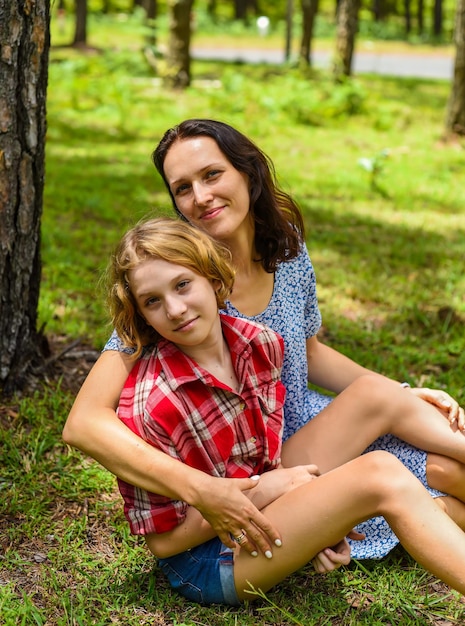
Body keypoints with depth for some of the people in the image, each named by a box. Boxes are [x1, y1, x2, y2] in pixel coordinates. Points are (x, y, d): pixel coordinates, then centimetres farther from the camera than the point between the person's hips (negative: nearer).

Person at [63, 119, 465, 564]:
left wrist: (406, 396, 2)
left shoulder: (287, 248, -4)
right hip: (245, 488, -6)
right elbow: (83, 423, -30)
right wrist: (198, 488, -42)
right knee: (375, 396, -18)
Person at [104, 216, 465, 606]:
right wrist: (261, 490, -16)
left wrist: (320, 521, -1)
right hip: (205, 563, -7)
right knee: (383, 475, -24)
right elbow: (162, 540, -16)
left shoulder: (261, 344, -5)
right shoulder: (148, 404, -23)